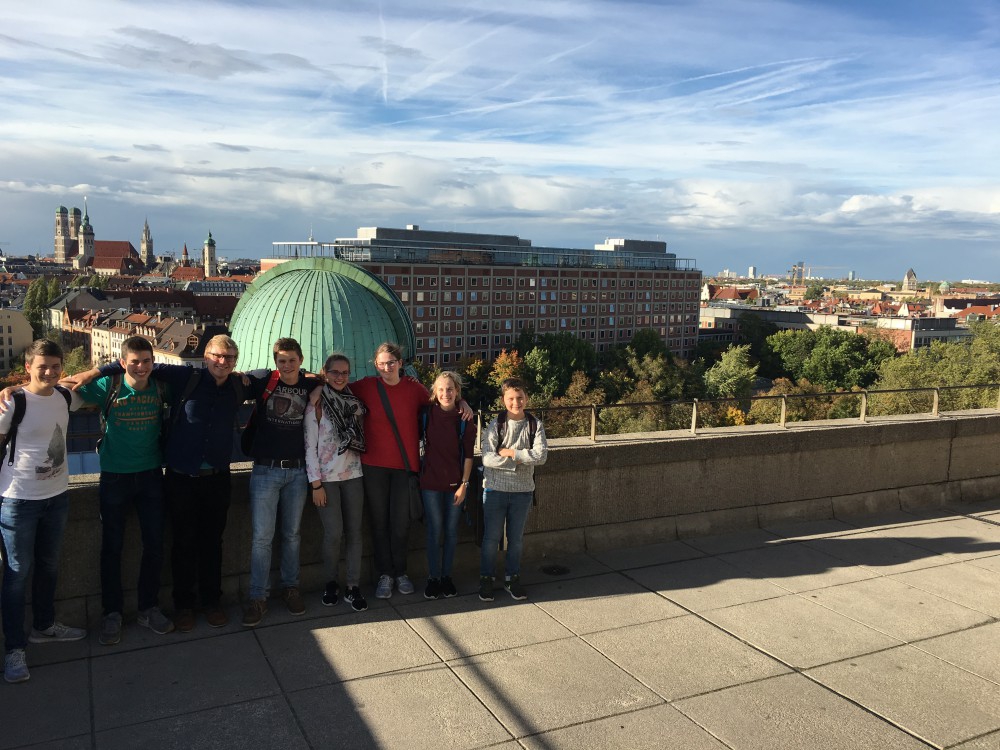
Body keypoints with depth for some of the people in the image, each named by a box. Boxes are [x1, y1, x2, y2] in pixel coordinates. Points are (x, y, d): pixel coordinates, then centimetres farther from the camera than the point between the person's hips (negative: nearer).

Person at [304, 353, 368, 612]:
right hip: (327, 477, -4)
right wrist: (316, 484, -10)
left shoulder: (355, 403, 7)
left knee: (354, 531, 2)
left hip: (353, 475, 4)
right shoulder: (318, 405, -6)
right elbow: (310, 445, -7)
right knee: (334, 532, -6)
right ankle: (331, 583, 15)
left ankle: (353, 586, 11)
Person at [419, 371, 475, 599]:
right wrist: (416, 472, -1)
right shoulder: (427, 413, -4)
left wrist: (464, 483, -6)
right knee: (435, 529, 3)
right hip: (431, 480, 0)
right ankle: (433, 577, 15)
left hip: (455, 482, 1)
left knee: (451, 529, 8)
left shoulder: (464, 418, -5)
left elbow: (468, 454, -3)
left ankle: (446, 575, 22)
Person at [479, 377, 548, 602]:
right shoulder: (495, 425, -7)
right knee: (491, 537, 7)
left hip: (523, 490, 2)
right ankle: (486, 579, 22)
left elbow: (541, 455, -15)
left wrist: (510, 452, -17)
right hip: (495, 489, -2)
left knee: (516, 538, 13)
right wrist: (519, 461, -17)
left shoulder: (535, 425, -2)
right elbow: (487, 458, -16)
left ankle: (512, 578, 29)